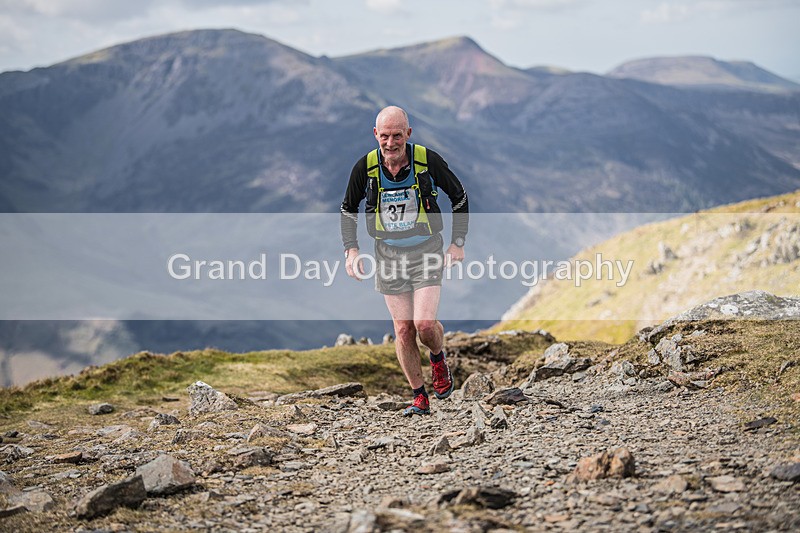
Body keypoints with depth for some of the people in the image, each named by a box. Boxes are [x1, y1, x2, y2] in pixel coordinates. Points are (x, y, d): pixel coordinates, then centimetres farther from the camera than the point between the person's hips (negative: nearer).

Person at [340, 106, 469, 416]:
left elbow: (459, 197, 3)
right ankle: (420, 398, 14)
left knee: (425, 324, -15)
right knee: (403, 329, 0)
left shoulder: (429, 161, -13)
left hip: (427, 251, -2)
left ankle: (438, 359, 20)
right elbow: (348, 210, 9)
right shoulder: (365, 167, -8)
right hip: (388, 255, 2)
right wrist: (351, 250, -2)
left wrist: (458, 242, 0)